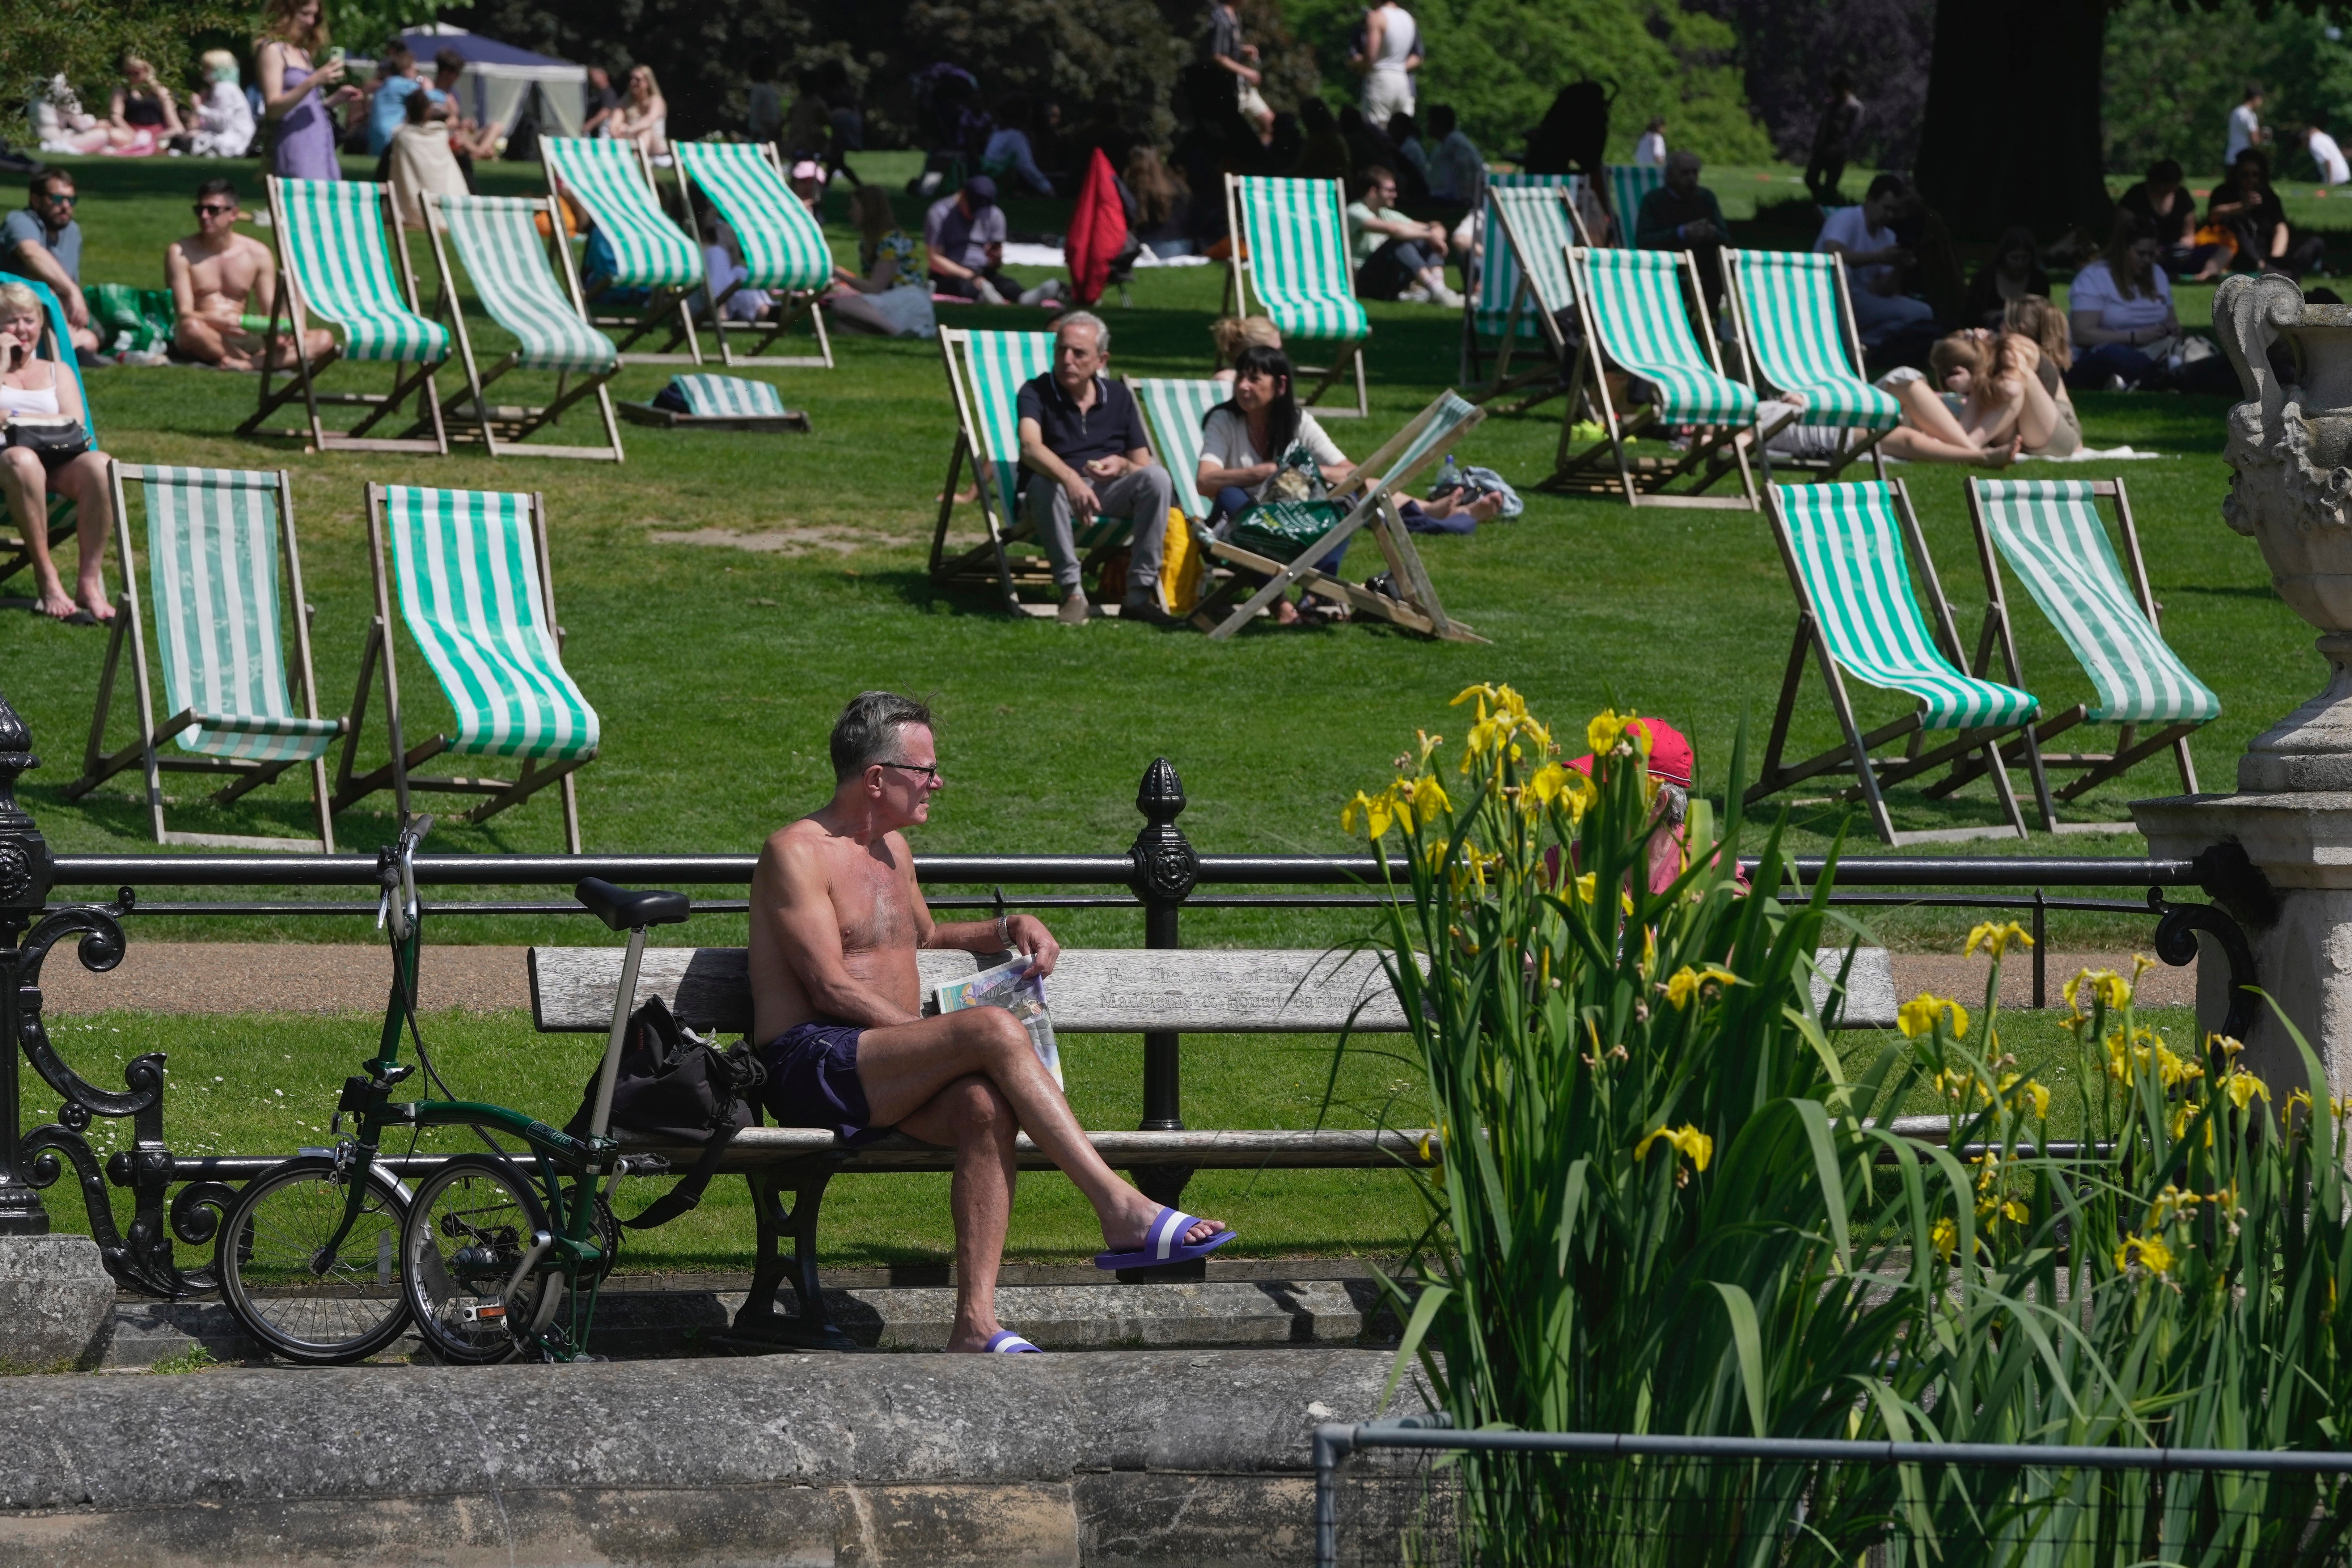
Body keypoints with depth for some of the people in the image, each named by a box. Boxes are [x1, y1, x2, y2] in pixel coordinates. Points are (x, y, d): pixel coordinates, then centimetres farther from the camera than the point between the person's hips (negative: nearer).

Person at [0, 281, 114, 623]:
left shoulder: (56, 373, 26)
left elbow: (75, 423, 7)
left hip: (58, 463, 3)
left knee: (99, 466, -33)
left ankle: (90, 582, -35)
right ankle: (46, 579, -39)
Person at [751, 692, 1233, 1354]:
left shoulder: (891, 847, 22)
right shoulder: (797, 853, -5)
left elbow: (923, 937, 41)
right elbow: (830, 988, -14)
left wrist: (1010, 929, 22)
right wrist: (941, 1039, -17)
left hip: (890, 1072, 8)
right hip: (811, 1065, -8)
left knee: (985, 1105, -27)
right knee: (996, 1029, -28)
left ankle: (976, 1324, -36)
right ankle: (1121, 1210, -30)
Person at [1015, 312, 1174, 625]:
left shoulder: (1118, 397, 9)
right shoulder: (1036, 393, -3)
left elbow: (1143, 467, 6)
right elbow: (1030, 448, -25)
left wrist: (1122, 466, -20)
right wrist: (1071, 479, -44)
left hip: (1110, 497, 3)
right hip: (1058, 495, -3)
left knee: (1158, 477, -24)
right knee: (1045, 482, -37)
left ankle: (1140, 593, -24)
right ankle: (1072, 592, -30)